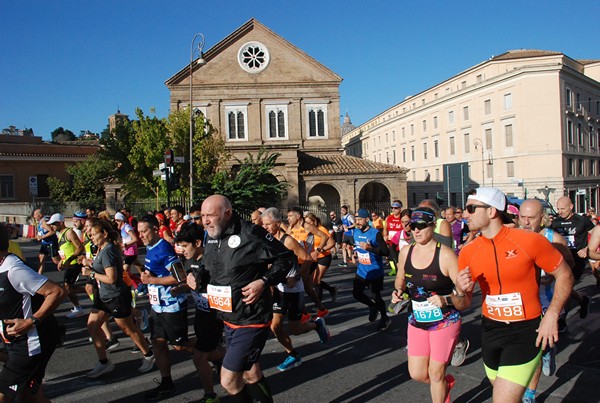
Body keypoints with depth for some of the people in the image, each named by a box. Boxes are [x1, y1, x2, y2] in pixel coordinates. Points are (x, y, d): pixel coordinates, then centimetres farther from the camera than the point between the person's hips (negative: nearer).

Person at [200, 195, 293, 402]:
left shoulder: (251, 233, -19)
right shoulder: (211, 238, 4)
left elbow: (285, 256, -12)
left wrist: (264, 281, -22)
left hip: (251, 320, -8)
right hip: (229, 320, 8)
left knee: (228, 380, -5)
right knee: (251, 375, 21)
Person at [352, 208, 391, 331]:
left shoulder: (375, 233, -20)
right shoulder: (356, 232, 0)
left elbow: (386, 252, -26)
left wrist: (371, 248, -37)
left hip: (375, 272, -6)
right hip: (361, 271, 6)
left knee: (376, 296, 5)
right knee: (356, 294, 5)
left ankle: (385, 318, 31)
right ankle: (373, 306, 34)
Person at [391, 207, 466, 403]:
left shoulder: (445, 255, -19)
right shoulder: (406, 252, -3)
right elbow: (400, 279, 15)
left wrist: (446, 300, -35)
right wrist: (398, 291, -5)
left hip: (444, 322, -5)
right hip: (416, 321, 5)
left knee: (435, 373, 5)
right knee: (417, 374, 8)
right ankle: (446, 382, 41)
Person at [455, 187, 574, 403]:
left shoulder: (530, 241, -14)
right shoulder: (468, 252, -2)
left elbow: (564, 275, -2)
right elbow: (464, 304, 5)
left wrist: (552, 315, -13)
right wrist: (460, 291, -18)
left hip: (526, 331, -5)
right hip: (490, 330, 5)